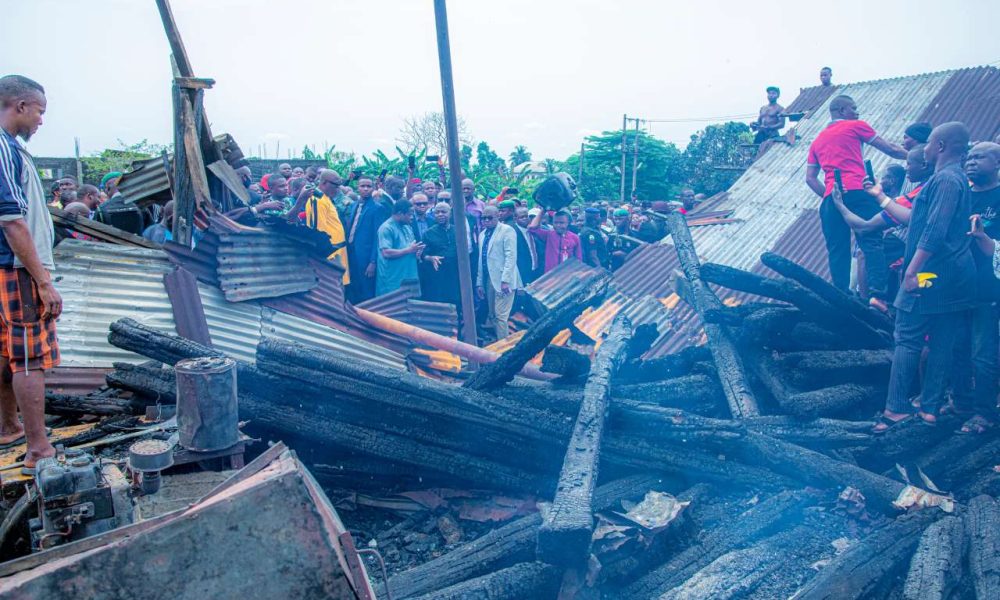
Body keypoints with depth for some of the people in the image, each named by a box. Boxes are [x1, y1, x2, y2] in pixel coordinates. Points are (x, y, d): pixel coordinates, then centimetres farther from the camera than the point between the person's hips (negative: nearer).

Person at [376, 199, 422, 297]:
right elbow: (386, 253, -20)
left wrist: (417, 252, 0)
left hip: (409, 279, 8)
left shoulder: (407, 227, 15)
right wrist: (409, 250, -18)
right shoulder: (386, 228, -11)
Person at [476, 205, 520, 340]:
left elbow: (511, 256, -11)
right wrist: (479, 283, 14)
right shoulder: (482, 234, 18)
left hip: (502, 279, -7)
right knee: (492, 316, 9)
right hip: (488, 279, 7)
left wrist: (505, 280, -19)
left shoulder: (507, 230, -3)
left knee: (501, 315, -10)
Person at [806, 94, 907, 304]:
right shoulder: (855, 126, 11)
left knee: (837, 250, 2)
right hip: (857, 191, -4)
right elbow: (890, 149, 16)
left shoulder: (817, 141, 25)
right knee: (871, 242, -8)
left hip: (831, 198, 5)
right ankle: (877, 293, -21)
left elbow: (810, 178, 18)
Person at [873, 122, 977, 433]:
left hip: (933, 274, -10)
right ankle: (930, 408, 15)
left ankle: (897, 407, -3)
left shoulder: (945, 179, -14)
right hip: (954, 277, 10)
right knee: (941, 344, 9)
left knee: (907, 340, -5)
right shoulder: (958, 179, 19)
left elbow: (935, 231, -23)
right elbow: (920, 221, 27)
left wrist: (912, 270, -23)